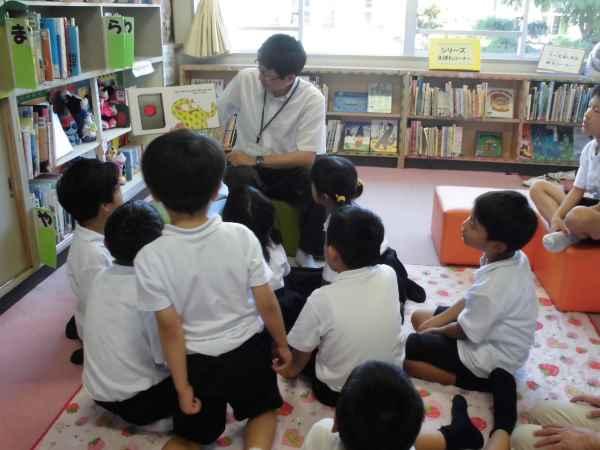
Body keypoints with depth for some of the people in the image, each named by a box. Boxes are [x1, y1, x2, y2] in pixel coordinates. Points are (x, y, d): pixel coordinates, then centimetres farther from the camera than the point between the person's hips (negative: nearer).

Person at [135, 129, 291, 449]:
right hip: (248, 350, 1)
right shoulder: (241, 236, -19)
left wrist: (182, 388, -4)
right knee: (262, 409, 29)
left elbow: (170, 329, -16)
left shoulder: (150, 258, -21)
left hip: (198, 362, 0)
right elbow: (267, 304, -11)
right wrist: (282, 344, 7)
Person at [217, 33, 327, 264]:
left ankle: (307, 252, -6)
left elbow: (307, 157, -19)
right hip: (246, 166, 1)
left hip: (289, 170, -1)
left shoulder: (312, 98, -15)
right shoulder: (245, 79, -7)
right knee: (240, 180, -35)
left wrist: (256, 160, -21)